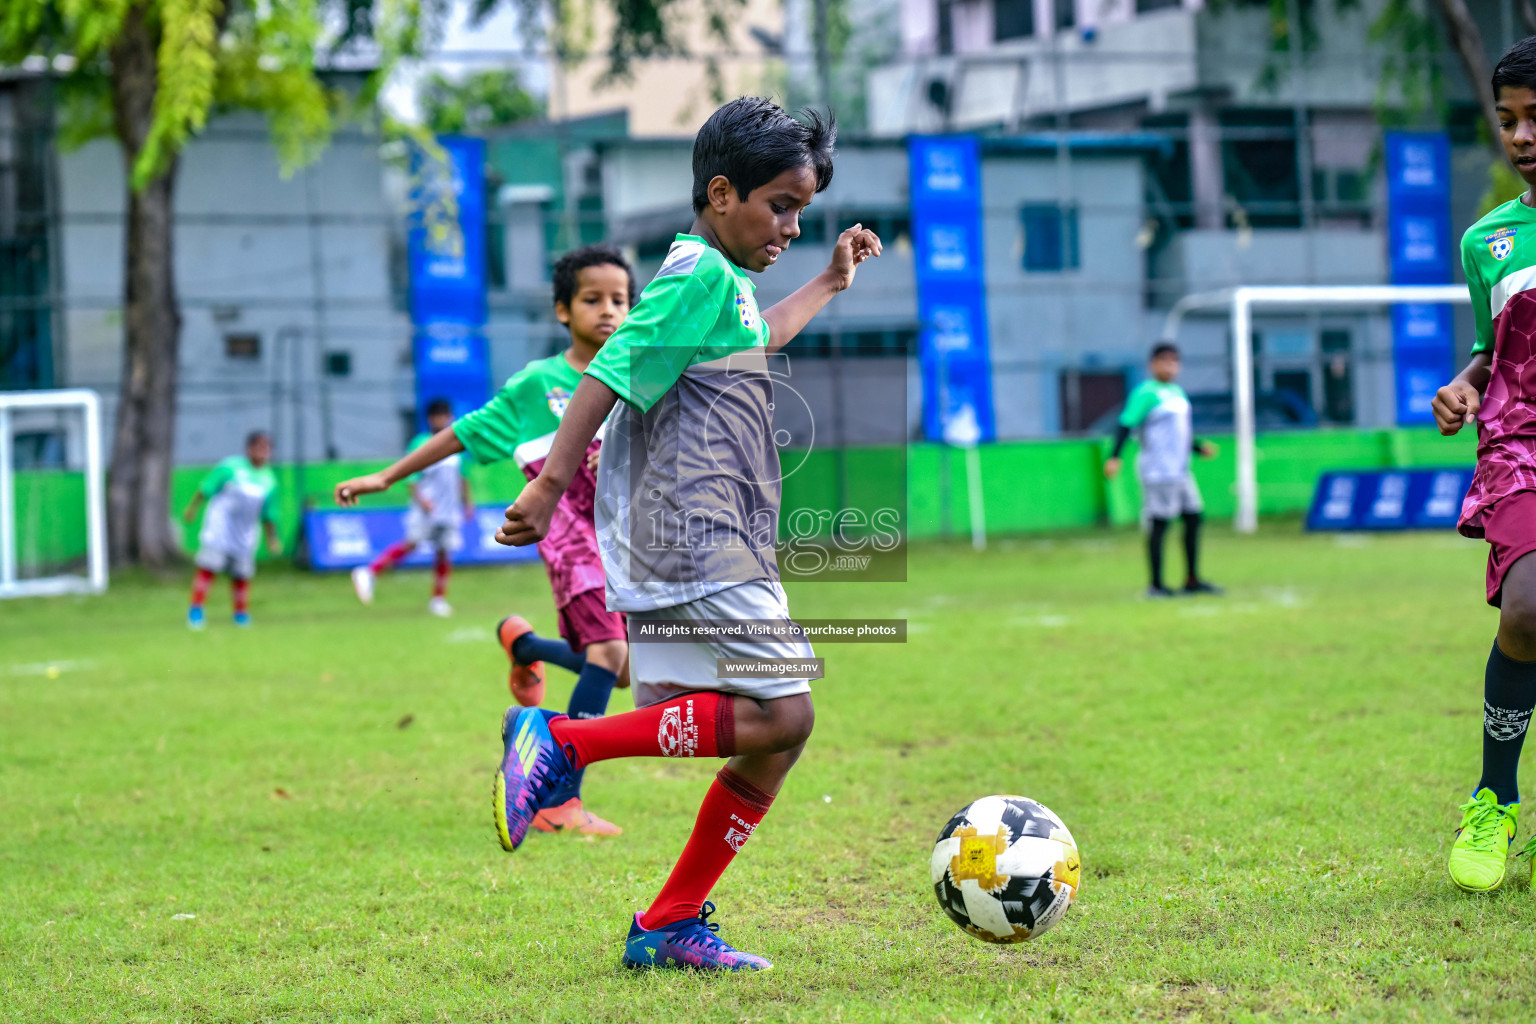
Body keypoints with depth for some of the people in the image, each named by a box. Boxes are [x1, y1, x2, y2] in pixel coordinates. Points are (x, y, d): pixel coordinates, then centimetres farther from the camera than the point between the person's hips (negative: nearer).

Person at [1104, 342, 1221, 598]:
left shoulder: (1177, 392, 15)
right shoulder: (1145, 393, -11)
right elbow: (1126, 425, -17)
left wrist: (1200, 447, 16)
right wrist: (1114, 457, -27)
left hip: (1180, 470, 9)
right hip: (1158, 471, -9)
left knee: (1194, 517, 10)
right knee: (1159, 524, -6)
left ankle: (1192, 580, 20)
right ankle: (1156, 585, -1)